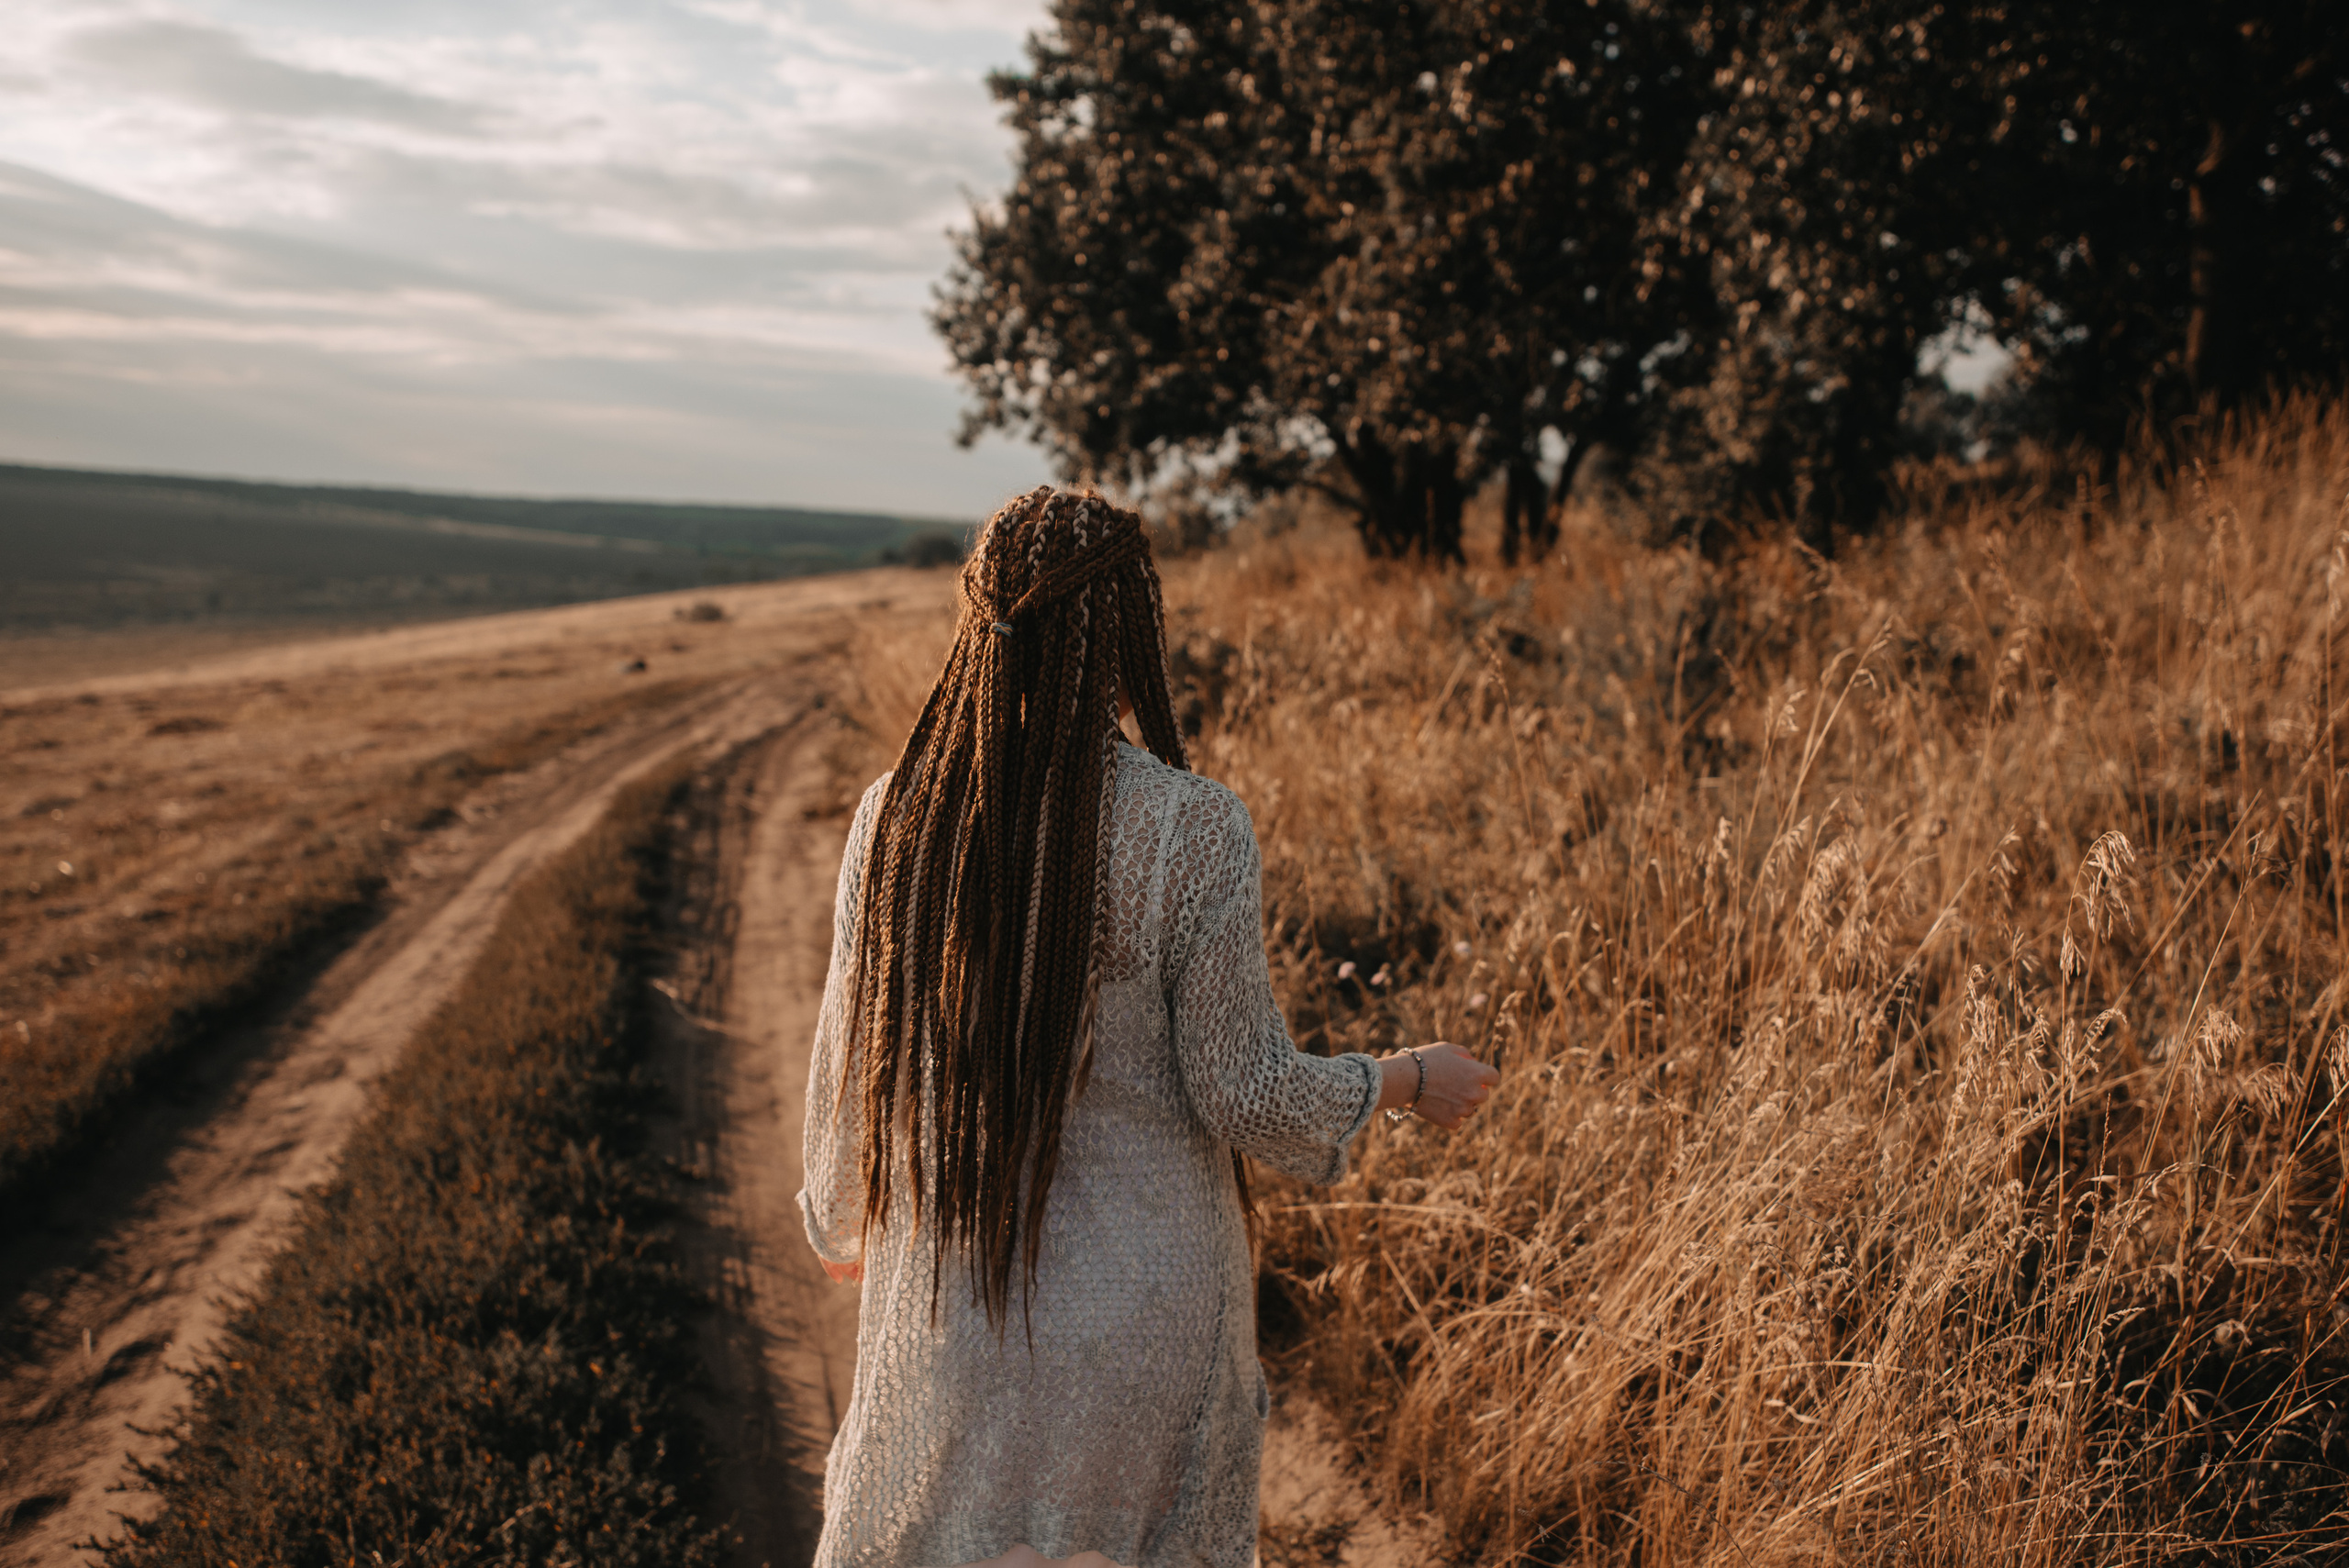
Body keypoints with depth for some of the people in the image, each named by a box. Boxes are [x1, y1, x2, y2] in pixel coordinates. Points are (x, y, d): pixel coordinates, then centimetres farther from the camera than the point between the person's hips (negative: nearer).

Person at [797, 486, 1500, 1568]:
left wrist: (842, 1221, 21)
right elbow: (1248, 1093, -13)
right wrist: (1411, 1080, 5)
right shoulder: (1192, 831, -19)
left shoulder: (894, 818, -7)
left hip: (945, 1299, 3)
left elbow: (852, 1061, 2)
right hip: (1144, 1303, -2)